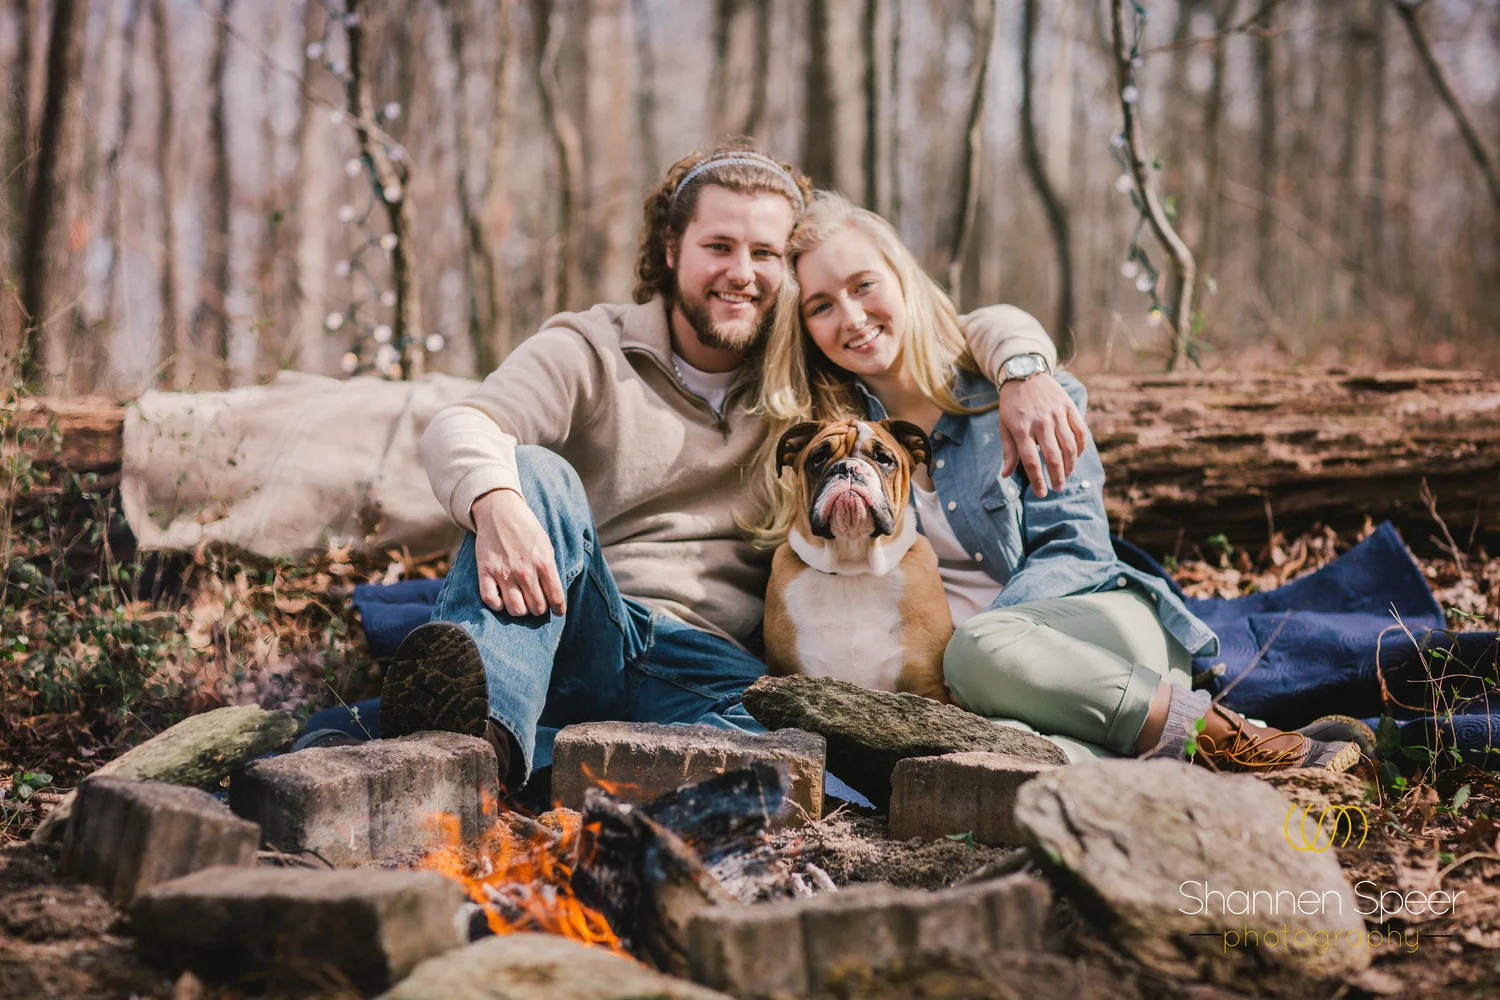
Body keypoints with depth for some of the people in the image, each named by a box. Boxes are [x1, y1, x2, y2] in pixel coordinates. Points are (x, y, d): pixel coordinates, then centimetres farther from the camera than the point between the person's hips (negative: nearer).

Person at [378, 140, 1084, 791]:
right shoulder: (588, 350, 7)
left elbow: (986, 329, 16)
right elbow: (459, 428, -11)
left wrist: (1027, 375, -10)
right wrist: (495, 502, -36)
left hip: (707, 662, 1)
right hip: (577, 631, -1)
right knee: (536, 472, -29)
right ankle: (488, 725, -53)